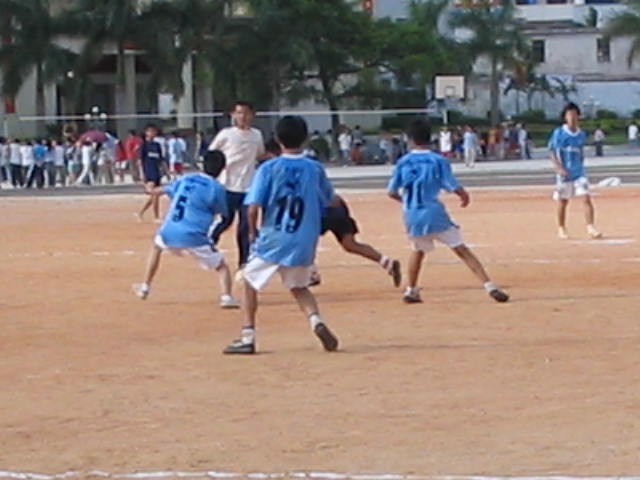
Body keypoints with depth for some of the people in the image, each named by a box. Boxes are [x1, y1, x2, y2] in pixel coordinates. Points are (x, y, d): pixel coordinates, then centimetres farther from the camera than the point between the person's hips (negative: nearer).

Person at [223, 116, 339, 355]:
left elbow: (254, 207, -14)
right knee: (299, 286, 23)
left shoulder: (269, 169, -9)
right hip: (304, 243, 3)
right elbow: (328, 200, 11)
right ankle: (316, 321, -4)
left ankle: (247, 338, 14)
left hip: (272, 241, -3)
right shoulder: (315, 169, -1)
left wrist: (253, 231, 3)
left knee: (251, 282, 18)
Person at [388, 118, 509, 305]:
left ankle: (411, 291, 33)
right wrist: (465, 196, 14)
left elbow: (392, 192, 7)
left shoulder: (403, 163, 4)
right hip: (434, 214, -3)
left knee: (418, 250, 30)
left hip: (412, 217, 3)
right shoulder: (438, 161, -5)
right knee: (462, 250, -3)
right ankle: (490, 287, -13)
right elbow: (455, 188, -8)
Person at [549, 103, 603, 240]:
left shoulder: (581, 135, 7)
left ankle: (591, 227, -12)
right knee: (563, 202, 7)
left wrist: (580, 166, 14)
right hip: (564, 172, -2)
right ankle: (561, 229, 21)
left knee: (586, 198, -11)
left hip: (579, 172, 2)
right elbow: (553, 153, -5)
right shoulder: (558, 133, -5)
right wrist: (558, 168, -16)